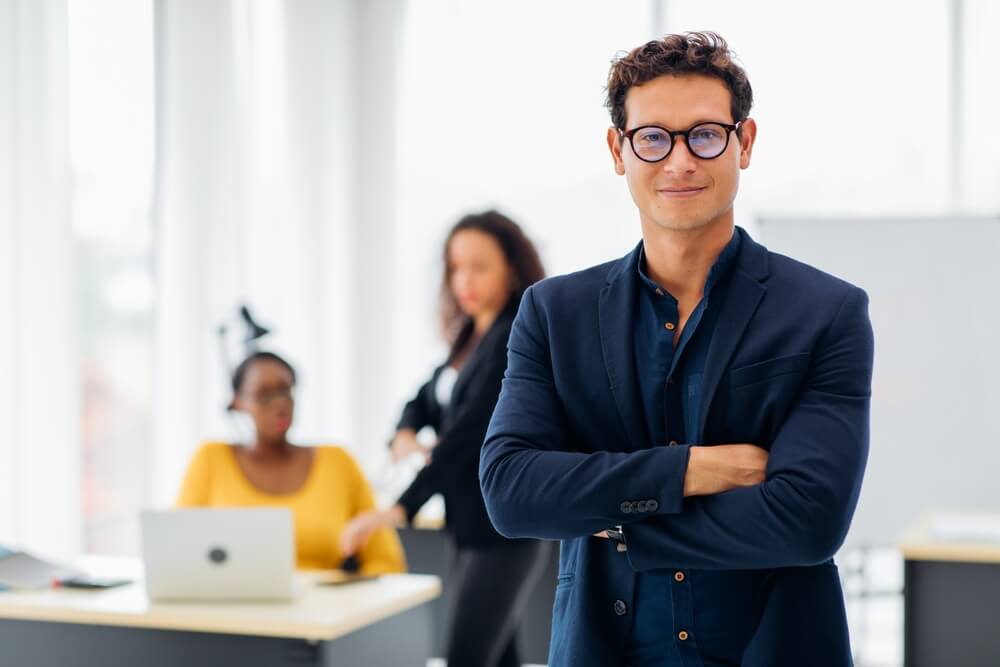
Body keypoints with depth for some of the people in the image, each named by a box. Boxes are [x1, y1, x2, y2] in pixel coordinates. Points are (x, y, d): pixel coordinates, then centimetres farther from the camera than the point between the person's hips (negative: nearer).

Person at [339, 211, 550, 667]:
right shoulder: (472, 339, 13)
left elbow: (467, 433, -22)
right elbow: (425, 401, 18)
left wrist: (400, 509, -26)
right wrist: (404, 437, -7)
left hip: (504, 527, -9)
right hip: (474, 526, 9)